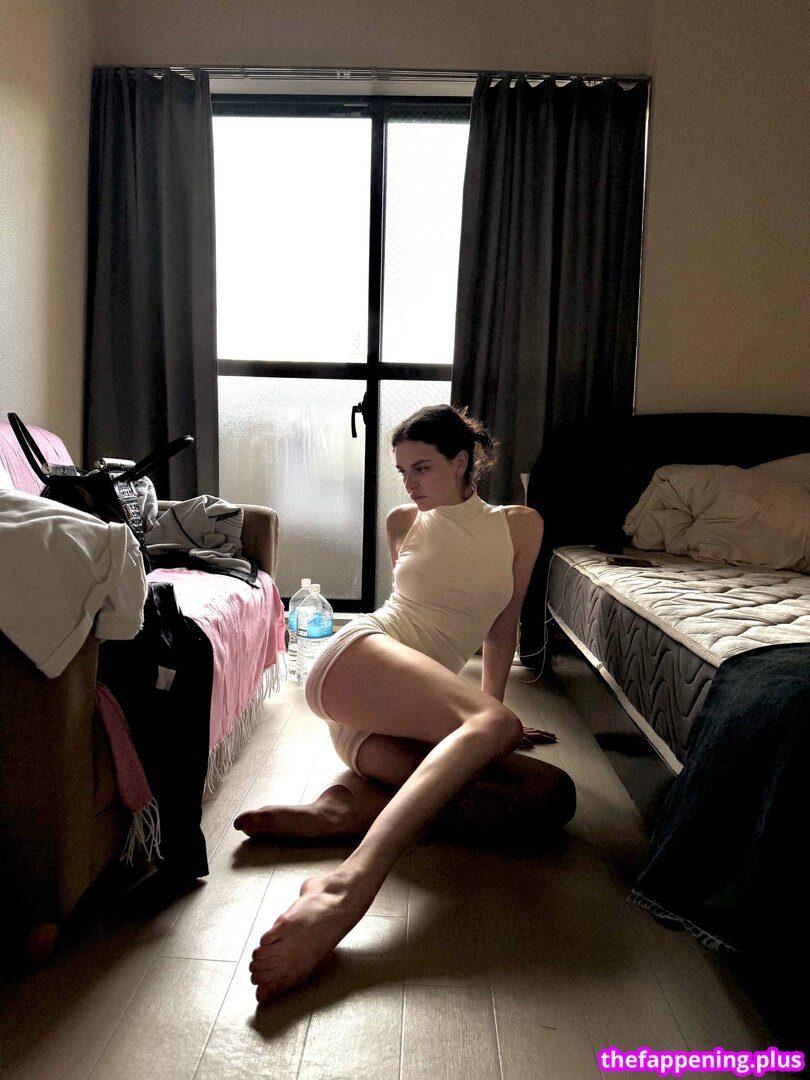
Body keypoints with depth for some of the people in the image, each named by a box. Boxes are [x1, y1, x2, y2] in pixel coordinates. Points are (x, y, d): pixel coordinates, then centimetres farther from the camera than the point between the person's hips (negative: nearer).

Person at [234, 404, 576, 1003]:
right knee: (494, 726, -36)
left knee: (555, 794, -23)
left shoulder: (520, 525, 15)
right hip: (361, 659, -3)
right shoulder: (404, 523, 16)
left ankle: (355, 809, -33)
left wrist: (491, 711, 24)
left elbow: (504, 625, 21)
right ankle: (349, 886, -57)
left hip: (408, 721, 3)